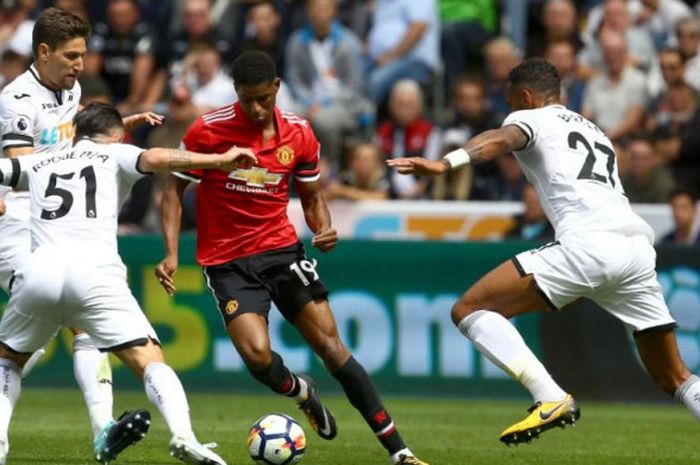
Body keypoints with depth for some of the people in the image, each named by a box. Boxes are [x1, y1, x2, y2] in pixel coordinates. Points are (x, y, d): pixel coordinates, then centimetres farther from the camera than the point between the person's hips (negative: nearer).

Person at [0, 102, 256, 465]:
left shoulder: (38, 163, 31)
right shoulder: (115, 156, 22)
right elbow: (153, 159, 2)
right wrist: (220, 160, 1)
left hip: (39, 268, 3)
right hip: (95, 271, -3)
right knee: (150, 361, -3)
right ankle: (182, 436, -28)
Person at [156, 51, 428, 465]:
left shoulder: (299, 134, -2)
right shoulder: (208, 131, -12)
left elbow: (312, 198, 12)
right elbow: (174, 190, -2)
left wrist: (325, 230, -10)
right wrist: (172, 253, -14)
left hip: (282, 250, 2)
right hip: (227, 262, -2)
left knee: (332, 346, -6)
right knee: (258, 354, -23)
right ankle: (301, 391, 15)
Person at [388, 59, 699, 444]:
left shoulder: (529, 117, 14)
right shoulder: (595, 132, 35)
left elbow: (501, 139, -9)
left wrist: (448, 163, -26)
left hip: (589, 243, -7)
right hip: (639, 246, 7)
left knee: (469, 310, -3)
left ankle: (551, 399, -18)